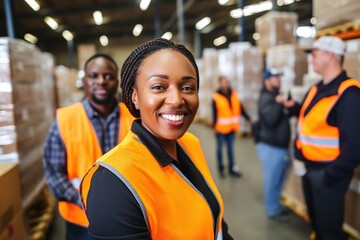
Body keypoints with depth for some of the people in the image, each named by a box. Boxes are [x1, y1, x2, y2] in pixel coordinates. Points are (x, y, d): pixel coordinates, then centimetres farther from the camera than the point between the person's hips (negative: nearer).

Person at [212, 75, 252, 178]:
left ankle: (232, 168, 26)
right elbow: (214, 114, -11)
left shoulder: (234, 95, 5)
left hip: (231, 127, 5)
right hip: (221, 127, -4)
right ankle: (221, 169, 24)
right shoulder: (216, 97, -9)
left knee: (230, 148, 15)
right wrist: (214, 126, -13)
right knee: (220, 148, 10)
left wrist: (248, 118, 1)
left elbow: (241, 108, 5)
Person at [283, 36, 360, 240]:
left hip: (327, 171, -8)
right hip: (310, 167, 8)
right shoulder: (318, 89, 7)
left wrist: (331, 175, -21)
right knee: (315, 219, 25)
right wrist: (293, 106, 3)